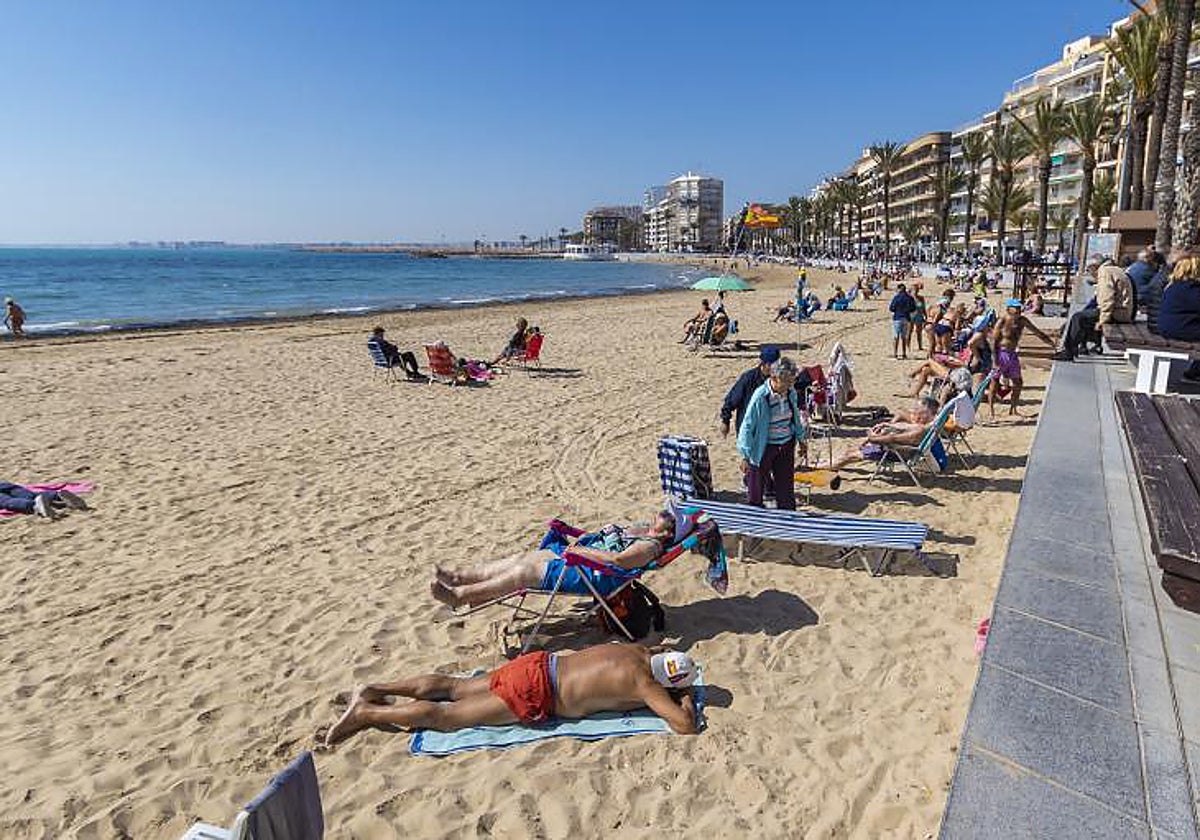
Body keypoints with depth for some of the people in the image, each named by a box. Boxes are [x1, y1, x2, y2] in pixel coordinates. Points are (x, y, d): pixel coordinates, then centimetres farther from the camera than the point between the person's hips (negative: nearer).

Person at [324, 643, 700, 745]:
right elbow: (686, 726, -17)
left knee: (451, 687, 15)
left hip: (539, 664, 7)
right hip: (534, 695, -7)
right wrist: (687, 703, 3)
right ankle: (367, 713, 4)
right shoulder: (645, 684, -13)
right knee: (444, 716, 0)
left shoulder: (639, 651, 9)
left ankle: (373, 690, 19)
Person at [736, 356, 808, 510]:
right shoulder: (760, 397, -23)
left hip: (787, 445, 5)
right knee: (756, 488, 8)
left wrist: (801, 439, 22)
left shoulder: (790, 392, -5)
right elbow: (747, 426, -17)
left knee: (786, 488, 16)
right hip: (764, 447, -5)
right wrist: (745, 456, -17)